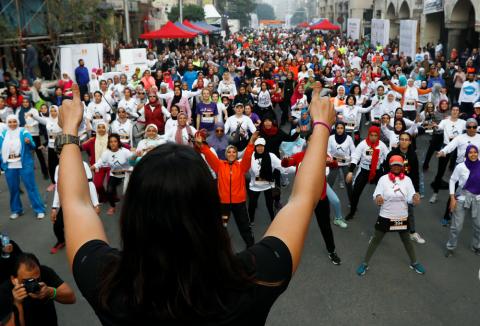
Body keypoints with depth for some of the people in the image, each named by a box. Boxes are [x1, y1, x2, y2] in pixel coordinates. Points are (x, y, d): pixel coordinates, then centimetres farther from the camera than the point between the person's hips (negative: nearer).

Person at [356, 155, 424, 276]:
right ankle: (365, 264, 19)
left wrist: (415, 197, -31)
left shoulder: (407, 180, -3)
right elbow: (376, 195, -13)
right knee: (376, 239, 7)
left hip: (402, 217, 2)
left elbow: (410, 197, -7)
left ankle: (414, 263, 41)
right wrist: (378, 198, -37)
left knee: (406, 240, 20)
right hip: (385, 216, -2)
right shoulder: (384, 179, -9)